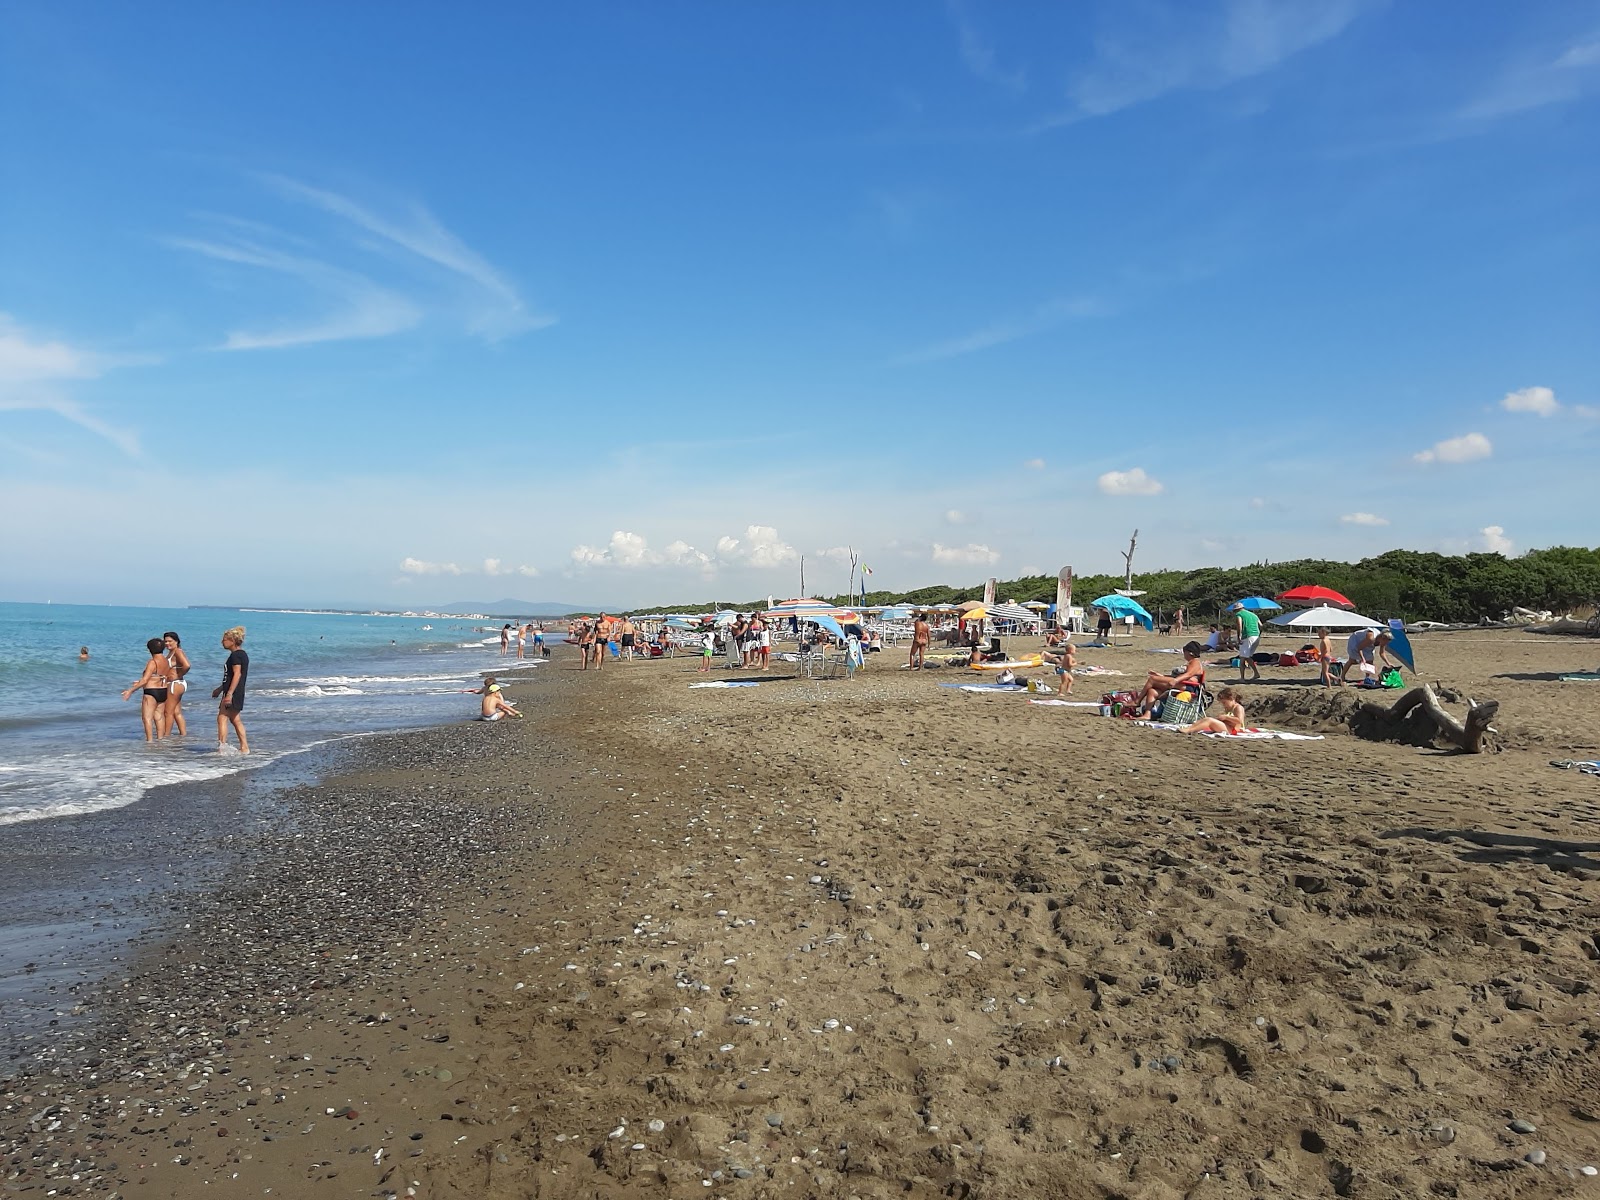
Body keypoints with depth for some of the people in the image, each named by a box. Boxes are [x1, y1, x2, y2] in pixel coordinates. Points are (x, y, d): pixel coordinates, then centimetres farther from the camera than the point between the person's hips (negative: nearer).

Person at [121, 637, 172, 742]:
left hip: (151, 693, -8)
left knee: (147, 717, -2)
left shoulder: (153, 662, -16)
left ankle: (150, 740, -5)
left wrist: (131, 690, -16)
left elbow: (145, 680, -20)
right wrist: (140, 682, 29)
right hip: (163, 691, 8)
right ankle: (160, 738, 17)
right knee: (159, 716, 14)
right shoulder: (166, 661, 8)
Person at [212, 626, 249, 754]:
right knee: (235, 720, 13)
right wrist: (220, 689, 31)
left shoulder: (235, 655, -13)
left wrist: (229, 694, -26)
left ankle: (222, 746, -11)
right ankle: (244, 747, 15)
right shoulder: (242, 654, 17)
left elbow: (237, 674, -22)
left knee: (222, 718, -9)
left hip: (233, 693, -10)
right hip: (238, 694, 10)